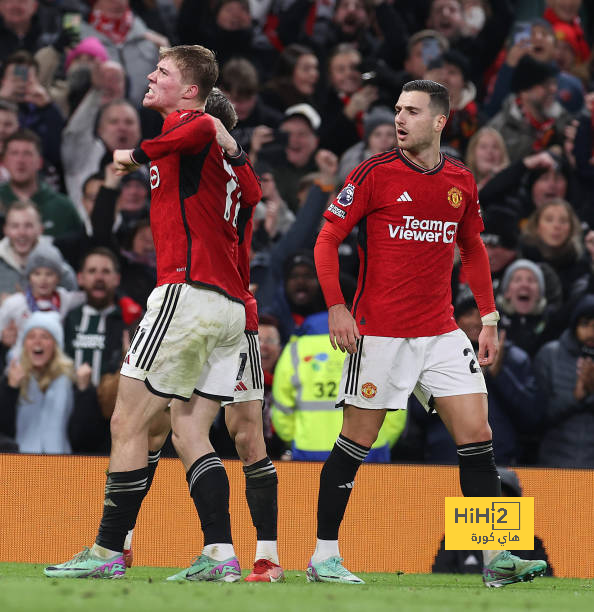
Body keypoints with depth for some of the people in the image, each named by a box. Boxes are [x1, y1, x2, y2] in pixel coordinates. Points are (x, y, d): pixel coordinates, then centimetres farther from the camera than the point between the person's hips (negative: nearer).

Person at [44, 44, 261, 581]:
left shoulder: (183, 123, -5)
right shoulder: (222, 148, 21)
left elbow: (204, 127, -29)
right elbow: (254, 197, 28)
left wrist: (136, 154, -18)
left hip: (188, 291, -9)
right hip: (230, 305, 9)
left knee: (129, 422, -3)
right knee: (187, 430, 9)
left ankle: (108, 551, -1)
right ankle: (220, 554, -2)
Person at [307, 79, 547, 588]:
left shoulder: (462, 182, 7)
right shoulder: (374, 173, -6)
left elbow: (473, 251, 20)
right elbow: (327, 240, -3)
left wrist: (489, 318, 13)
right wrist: (336, 306, -13)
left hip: (442, 333, 4)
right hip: (379, 331, -4)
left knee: (476, 432, -4)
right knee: (357, 441, -2)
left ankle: (496, 561, -1)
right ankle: (324, 555, 9)